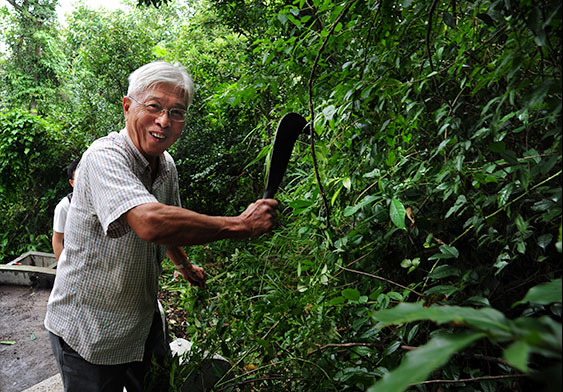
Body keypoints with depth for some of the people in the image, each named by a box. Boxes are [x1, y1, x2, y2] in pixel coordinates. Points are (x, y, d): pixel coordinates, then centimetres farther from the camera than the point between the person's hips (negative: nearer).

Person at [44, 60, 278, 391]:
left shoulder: (167, 167, -1)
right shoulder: (104, 157, -27)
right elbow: (150, 223, -44)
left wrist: (186, 267, 31)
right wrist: (241, 225, -36)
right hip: (87, 334, -7)